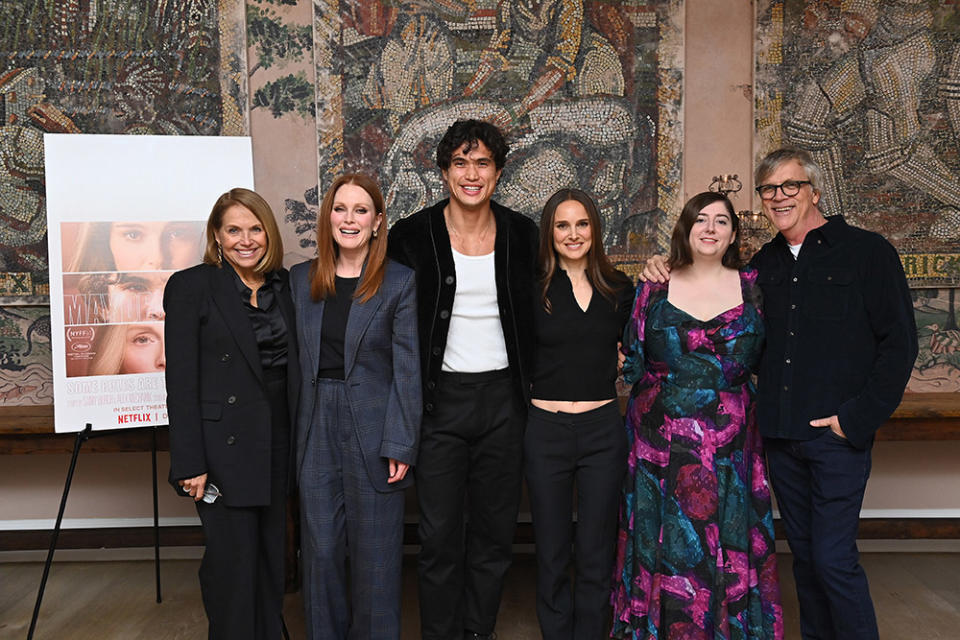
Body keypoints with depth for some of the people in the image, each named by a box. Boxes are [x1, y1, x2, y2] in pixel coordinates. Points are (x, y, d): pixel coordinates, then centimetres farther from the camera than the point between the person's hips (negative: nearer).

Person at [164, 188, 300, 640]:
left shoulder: (283, 285, 9)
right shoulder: (191, 287, -6)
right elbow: (181, 382, -10)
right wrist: (189, 464, -13)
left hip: (278, 443, 5)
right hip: (225, 446, -5)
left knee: (271, 554, 15)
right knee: (231, 560, 2)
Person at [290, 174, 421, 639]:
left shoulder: (400, 282, -4)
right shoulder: (301, 279, 8)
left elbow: (407, 368, -7)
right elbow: (295, 361, 9)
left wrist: (400, 446, -12)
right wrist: (293, 435, 4)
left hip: (374, 432, -3)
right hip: (316, 430, 3)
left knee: (375, 556, 8)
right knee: (321, 550, 12)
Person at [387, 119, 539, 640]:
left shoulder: (522, 234, 2)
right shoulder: (412, 236, -4)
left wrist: (528, 386, 7)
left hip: (503, 399, 2)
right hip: (440, 400, -2)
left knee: (496, 529, 13)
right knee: (439, 534, 5)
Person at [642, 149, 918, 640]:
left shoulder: (867, 251, -3)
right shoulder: (763, 265, 11)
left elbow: (898, 342, -5)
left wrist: (858, 418, -12)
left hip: (837, 434, -5)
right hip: (780, 434, 5)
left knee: (834, 557, -4)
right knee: (804, 554, 15)